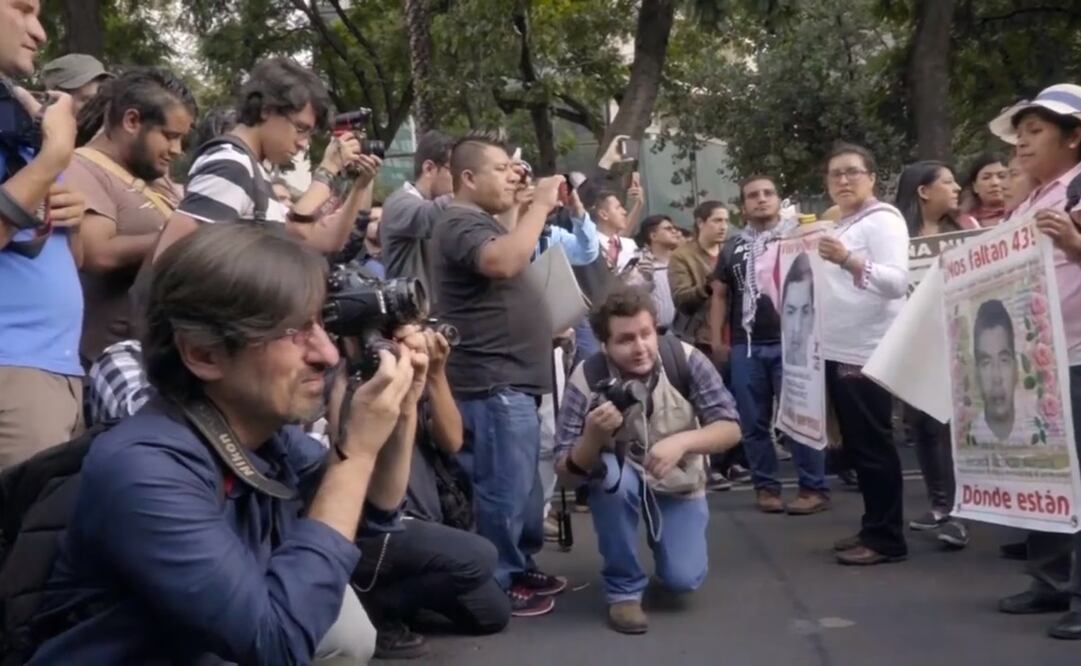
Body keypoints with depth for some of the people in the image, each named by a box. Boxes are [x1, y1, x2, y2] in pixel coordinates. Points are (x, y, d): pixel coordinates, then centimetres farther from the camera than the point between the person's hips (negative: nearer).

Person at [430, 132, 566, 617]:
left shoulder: (485, 223, 21)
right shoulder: (461, 223, -13)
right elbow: (505, 262, -33)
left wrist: (546, 323, 17)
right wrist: (540, 205, -22)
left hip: (511, 379, 11)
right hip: (492, 383, -11)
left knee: (521, 485, 18)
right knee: (505, 488, -6)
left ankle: (519, 568, 29)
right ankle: (497, 585, 4)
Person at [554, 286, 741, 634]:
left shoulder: (685, 359, -24)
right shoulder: (587, 378, -25)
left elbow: (730, 429, -19)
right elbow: (566, 470, -24)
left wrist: (683, 441, -38)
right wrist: (593, 437, -45)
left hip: (678, 483, 1)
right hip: (620, 480, -1)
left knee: (684, 579, -16)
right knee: (613, 475, -35)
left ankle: (659, 535, 23)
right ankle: (623, 589, -13)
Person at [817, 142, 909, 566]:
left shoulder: (883, 220, -8)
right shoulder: (840, 227, 18)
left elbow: (898, 281, -22)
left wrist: (850, 261, -35)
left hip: (868, 353, -9)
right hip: (839, 351, 9)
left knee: (873, 446, -6)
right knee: (856, 445, 12)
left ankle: (887, 538, 1)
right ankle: (873, 529, 21)